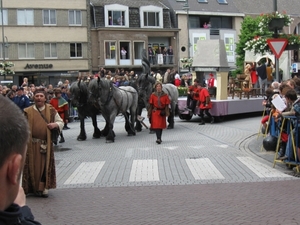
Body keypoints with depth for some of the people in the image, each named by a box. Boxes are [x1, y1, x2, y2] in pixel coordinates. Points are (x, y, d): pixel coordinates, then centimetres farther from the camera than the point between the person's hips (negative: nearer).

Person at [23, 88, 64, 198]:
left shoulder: (51, 110, 6)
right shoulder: (28, 111, 4)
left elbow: (61, 122, 13)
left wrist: (55, 124, -9)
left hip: (46, 143, 0)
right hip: (32, 144, 0)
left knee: (45, 165, 1)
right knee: (32, 166, 3)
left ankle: (44, 188, 10)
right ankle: (32, 187, 17)